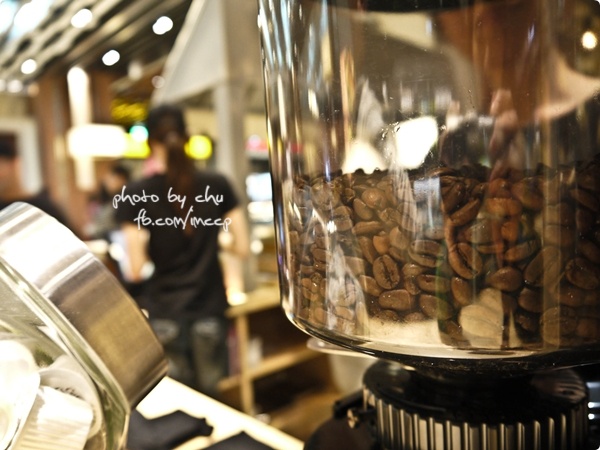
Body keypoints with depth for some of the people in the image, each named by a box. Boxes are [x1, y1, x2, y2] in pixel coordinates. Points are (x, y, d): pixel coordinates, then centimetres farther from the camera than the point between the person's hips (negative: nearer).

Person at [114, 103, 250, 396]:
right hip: (209, 312, 2)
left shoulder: (135, 195, -7)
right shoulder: (217, 186, -3)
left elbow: (135, 271, -9)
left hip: (163, 317, -1)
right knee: (208, 398, 14)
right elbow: (242, 248, 0)